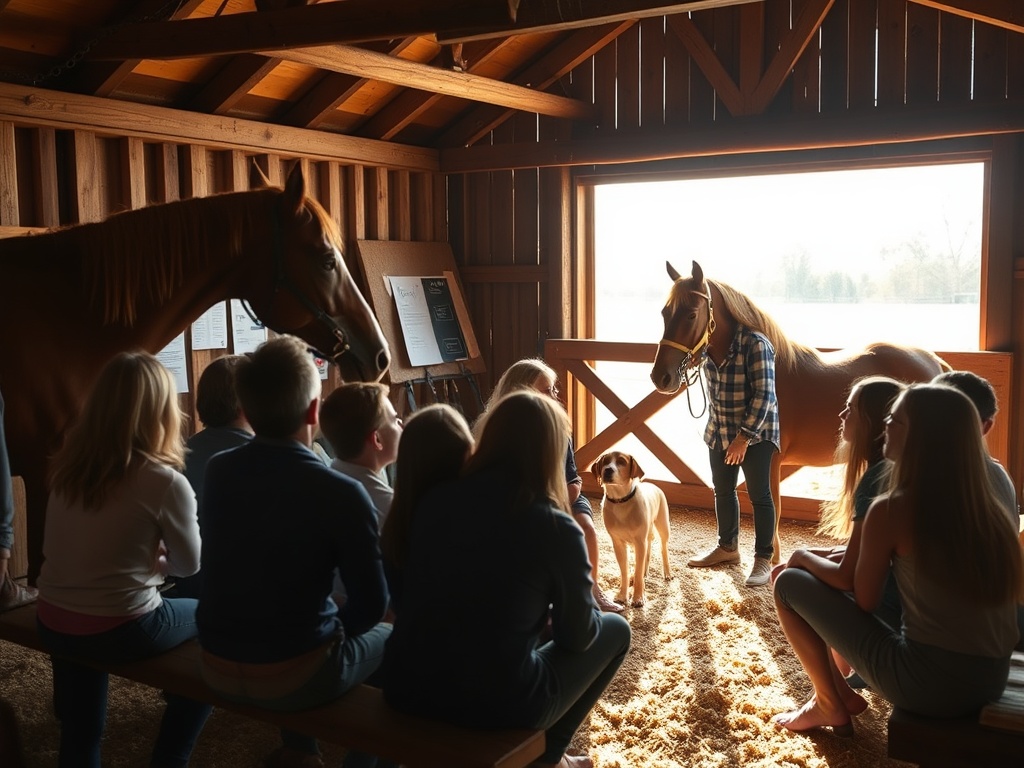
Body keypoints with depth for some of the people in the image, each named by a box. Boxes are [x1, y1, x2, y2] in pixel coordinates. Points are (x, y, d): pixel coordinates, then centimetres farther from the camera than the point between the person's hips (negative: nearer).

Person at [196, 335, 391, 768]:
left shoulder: (217, 471, -3)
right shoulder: (342, 493, -21)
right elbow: (371, 605, -13)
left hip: (217, 667, 5)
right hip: (293, 677, -5)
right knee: (385, 638, 22)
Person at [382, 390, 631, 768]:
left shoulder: (434, 500, 0)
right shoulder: (557, 530, -13)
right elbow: (577, 637, 0)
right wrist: (592, 612, 23)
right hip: (495, 704, -5)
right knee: (615, 630, 18)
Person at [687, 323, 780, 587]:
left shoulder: (755, 343, -22)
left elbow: (764, 395, -24)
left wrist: (744, 436, -24)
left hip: (755, 432, -7)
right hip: (718, 432, 8)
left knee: (759, 496, 1)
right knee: (722, 491, 17)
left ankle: (763, 559, 12)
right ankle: (727, 547, 34)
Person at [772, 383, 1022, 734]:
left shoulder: (891, 510, -17)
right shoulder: (986, 505, 3)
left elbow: (864, 601, -6)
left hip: (928, 683, -7)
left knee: (790, 584, 6)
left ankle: (829, 706, 20)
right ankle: (842, 695, 30)